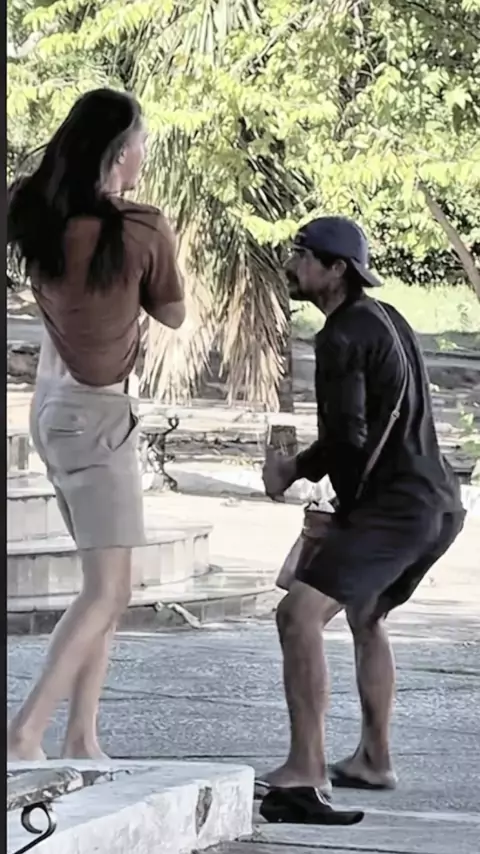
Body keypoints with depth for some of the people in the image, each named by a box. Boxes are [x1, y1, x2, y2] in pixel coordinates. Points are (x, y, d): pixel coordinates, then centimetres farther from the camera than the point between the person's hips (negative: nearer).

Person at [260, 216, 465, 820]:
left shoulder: (341, 338, -14)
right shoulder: (385, 319, 16)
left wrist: (293, 470, -5)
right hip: (437, 502, 11)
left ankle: (307, 768, -25)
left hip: (394, 508, -11)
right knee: (366, 617, 30)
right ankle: (374, 760, 36)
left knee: (300, 613, -19)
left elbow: (348, 438, -22)